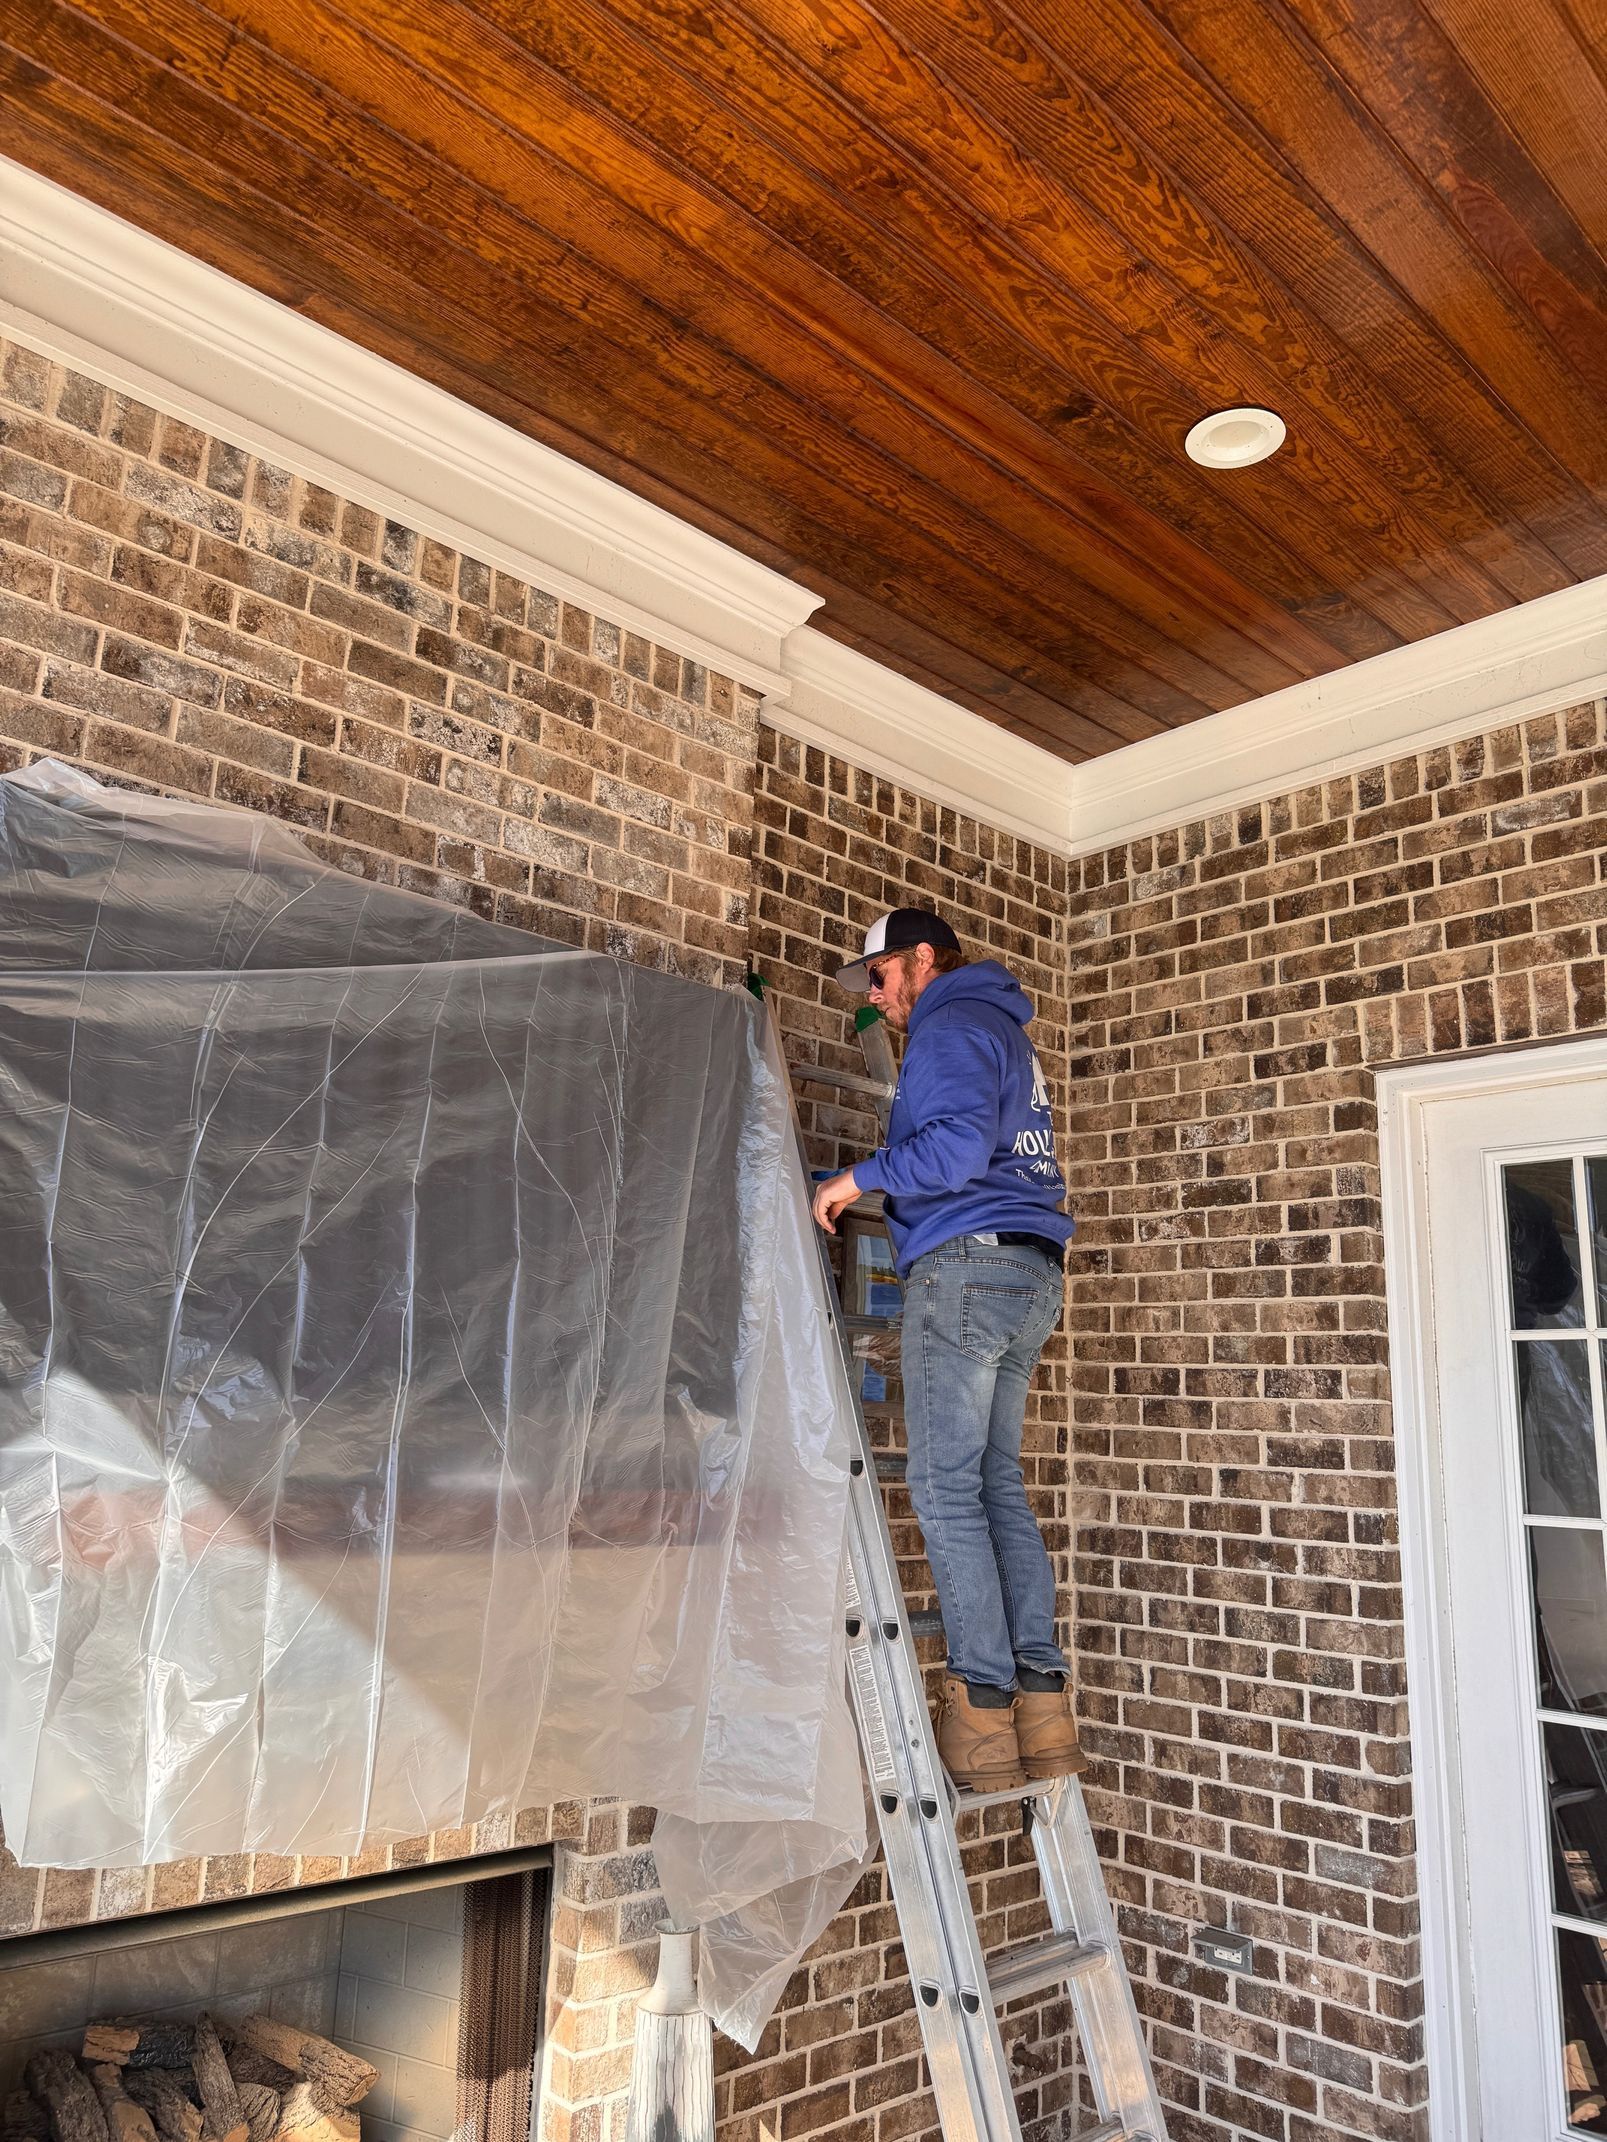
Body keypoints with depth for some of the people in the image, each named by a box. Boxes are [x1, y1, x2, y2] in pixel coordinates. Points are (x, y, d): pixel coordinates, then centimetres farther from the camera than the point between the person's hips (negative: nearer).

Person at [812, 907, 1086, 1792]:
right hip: (1029, 1272, 10)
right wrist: (885, 1186, 22)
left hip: (968, 1264, -10)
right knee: (996, 1484, 9)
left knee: (945, 1487, -7)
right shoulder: (1002, 1032, 26)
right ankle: (1042, 1700, 8)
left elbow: (960, 1142, -20)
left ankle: (984, 1705, -6)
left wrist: (862, 1175, -10)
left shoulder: (952, 1025, -4)